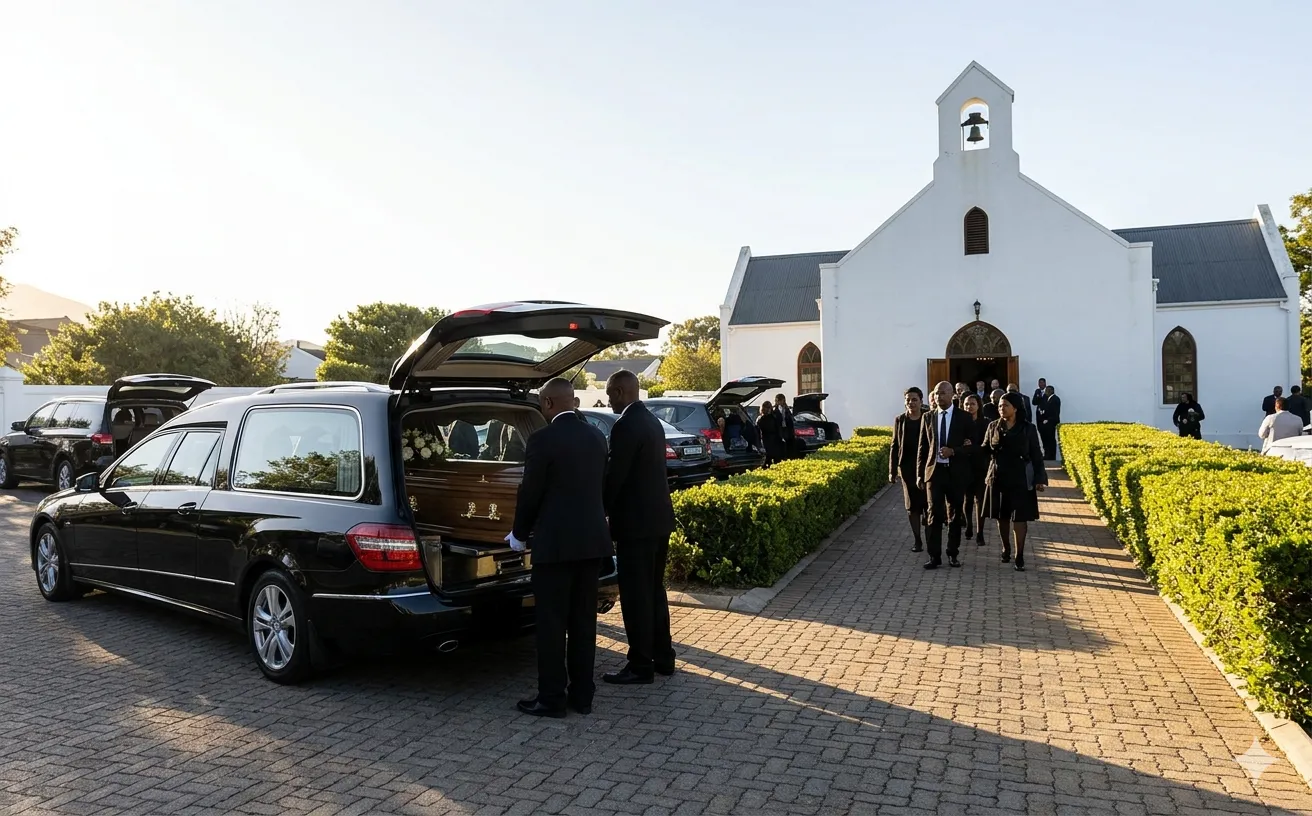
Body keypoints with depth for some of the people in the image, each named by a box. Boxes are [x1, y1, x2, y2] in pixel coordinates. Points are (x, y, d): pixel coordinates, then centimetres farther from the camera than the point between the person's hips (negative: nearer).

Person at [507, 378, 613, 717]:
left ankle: (552, 698, 10)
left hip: (555, 543, -7)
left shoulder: (542, 440, -13)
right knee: (583, 620, 12)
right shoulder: (596, 436, 7)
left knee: (551, 623, 3)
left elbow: (530, 493, -9)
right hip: (592, 539, 7)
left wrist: (519, 534, 7)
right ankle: (582, 694, 19)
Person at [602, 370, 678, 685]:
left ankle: (640, 665, 7)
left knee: (635, 596, -1)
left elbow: (614, 476, -18)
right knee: (654, 590, 17)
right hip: (659, 517, 9)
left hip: (635, 522, -9)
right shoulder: (652, 422, 12)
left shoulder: (625, 426, -17)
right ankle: (663, 657, 24)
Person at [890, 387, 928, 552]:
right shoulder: (900, 420, 4)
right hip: (907, 468, 2)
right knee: (912, 505, 6)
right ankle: (917, 540, 14)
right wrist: (892, 470, 1)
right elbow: (894, 447, 6)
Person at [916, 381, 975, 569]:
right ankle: (935, 556, -1)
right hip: (934, 471, 1)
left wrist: (953, 451, -18)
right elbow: (922, 448, 7)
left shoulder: (964, 418, 0)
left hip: (956, 472, -1)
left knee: (955, 515, 8)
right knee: (935, 515, -3)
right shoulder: (928, 417, 5)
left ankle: (953, 554, 19)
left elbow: (973, 446, -1)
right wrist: (920, 474, 3)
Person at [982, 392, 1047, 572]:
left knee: (1020, 518, -2)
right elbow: (985, 449, 7)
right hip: (998, 478, 3)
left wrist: (1039, 478, -7)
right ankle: (1006, 549, 28)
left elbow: (1036, 455, -1)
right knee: (1002, 516, 10)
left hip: (1020, 479, -3)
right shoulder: (993, 427, 4)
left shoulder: (1028, 428, -3)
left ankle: (1019, 557, 3)